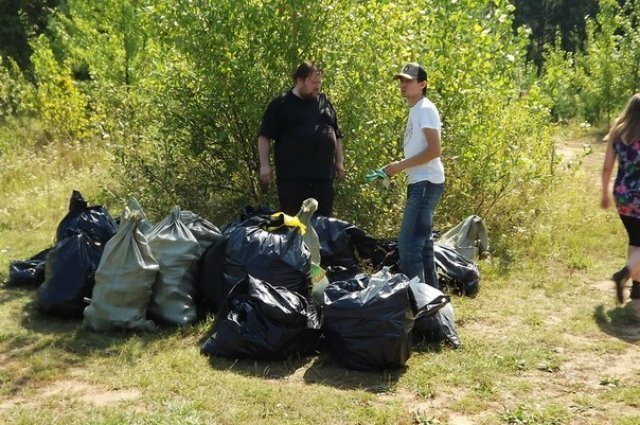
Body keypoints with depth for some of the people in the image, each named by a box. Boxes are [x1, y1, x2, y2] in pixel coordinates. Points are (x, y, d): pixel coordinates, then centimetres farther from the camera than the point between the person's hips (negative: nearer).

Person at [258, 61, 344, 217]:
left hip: (324, 174, 4)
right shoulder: (280, 104, 3)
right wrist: (264, 165, -6)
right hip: (292, 175, -4)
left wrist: (339, 162, 14)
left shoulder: (325, 102, 16)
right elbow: (264, 136, 1)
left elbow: (336, 134, 22)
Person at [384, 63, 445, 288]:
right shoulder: (416, 110, 17)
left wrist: (400, 165, -15)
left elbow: (434, 150, -19)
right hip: (419, 183, 10)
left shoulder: (425, 109, -10)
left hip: (426, 183, -10)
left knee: (408, 242, -11)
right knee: (421, 242, 15)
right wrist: (398, 167, 8)